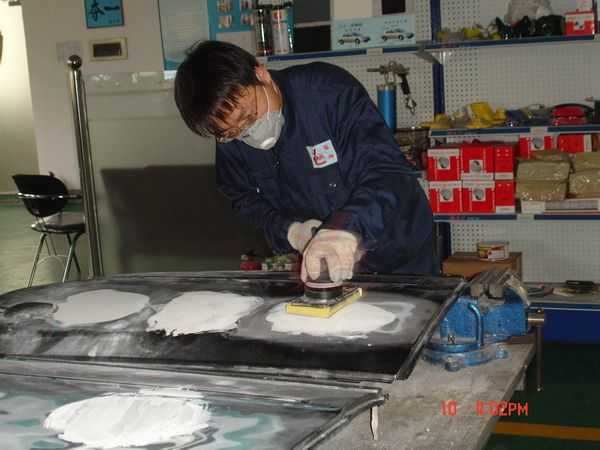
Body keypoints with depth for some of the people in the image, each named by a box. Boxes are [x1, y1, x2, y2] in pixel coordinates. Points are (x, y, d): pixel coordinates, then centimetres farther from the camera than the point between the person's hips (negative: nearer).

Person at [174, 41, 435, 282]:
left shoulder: (330, 91, -26)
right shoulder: (230, 144, -10)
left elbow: (389, 172, -32)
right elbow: (246, 202, 3)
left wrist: (348, 229, -50)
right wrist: (289, 232, -18)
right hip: (313, 266, 3)